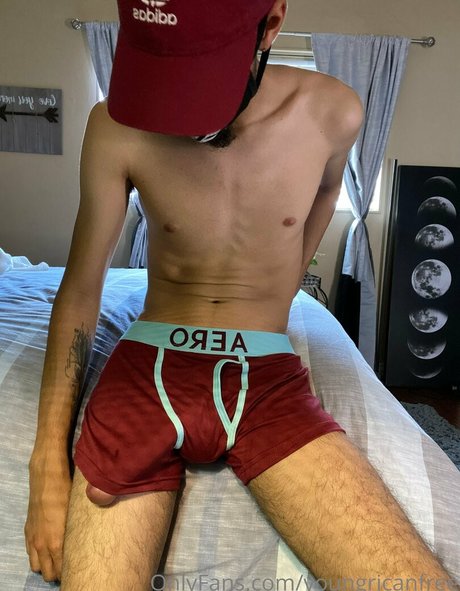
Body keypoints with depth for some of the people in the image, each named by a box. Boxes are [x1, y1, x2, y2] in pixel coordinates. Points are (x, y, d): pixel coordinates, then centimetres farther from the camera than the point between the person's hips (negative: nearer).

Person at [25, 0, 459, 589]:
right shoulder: (117, 128, -7)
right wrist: (49, 462, -6)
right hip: (148, 369, 0)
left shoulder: (331, 113, -4)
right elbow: (79, 291, -2)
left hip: (267, 380, 1)